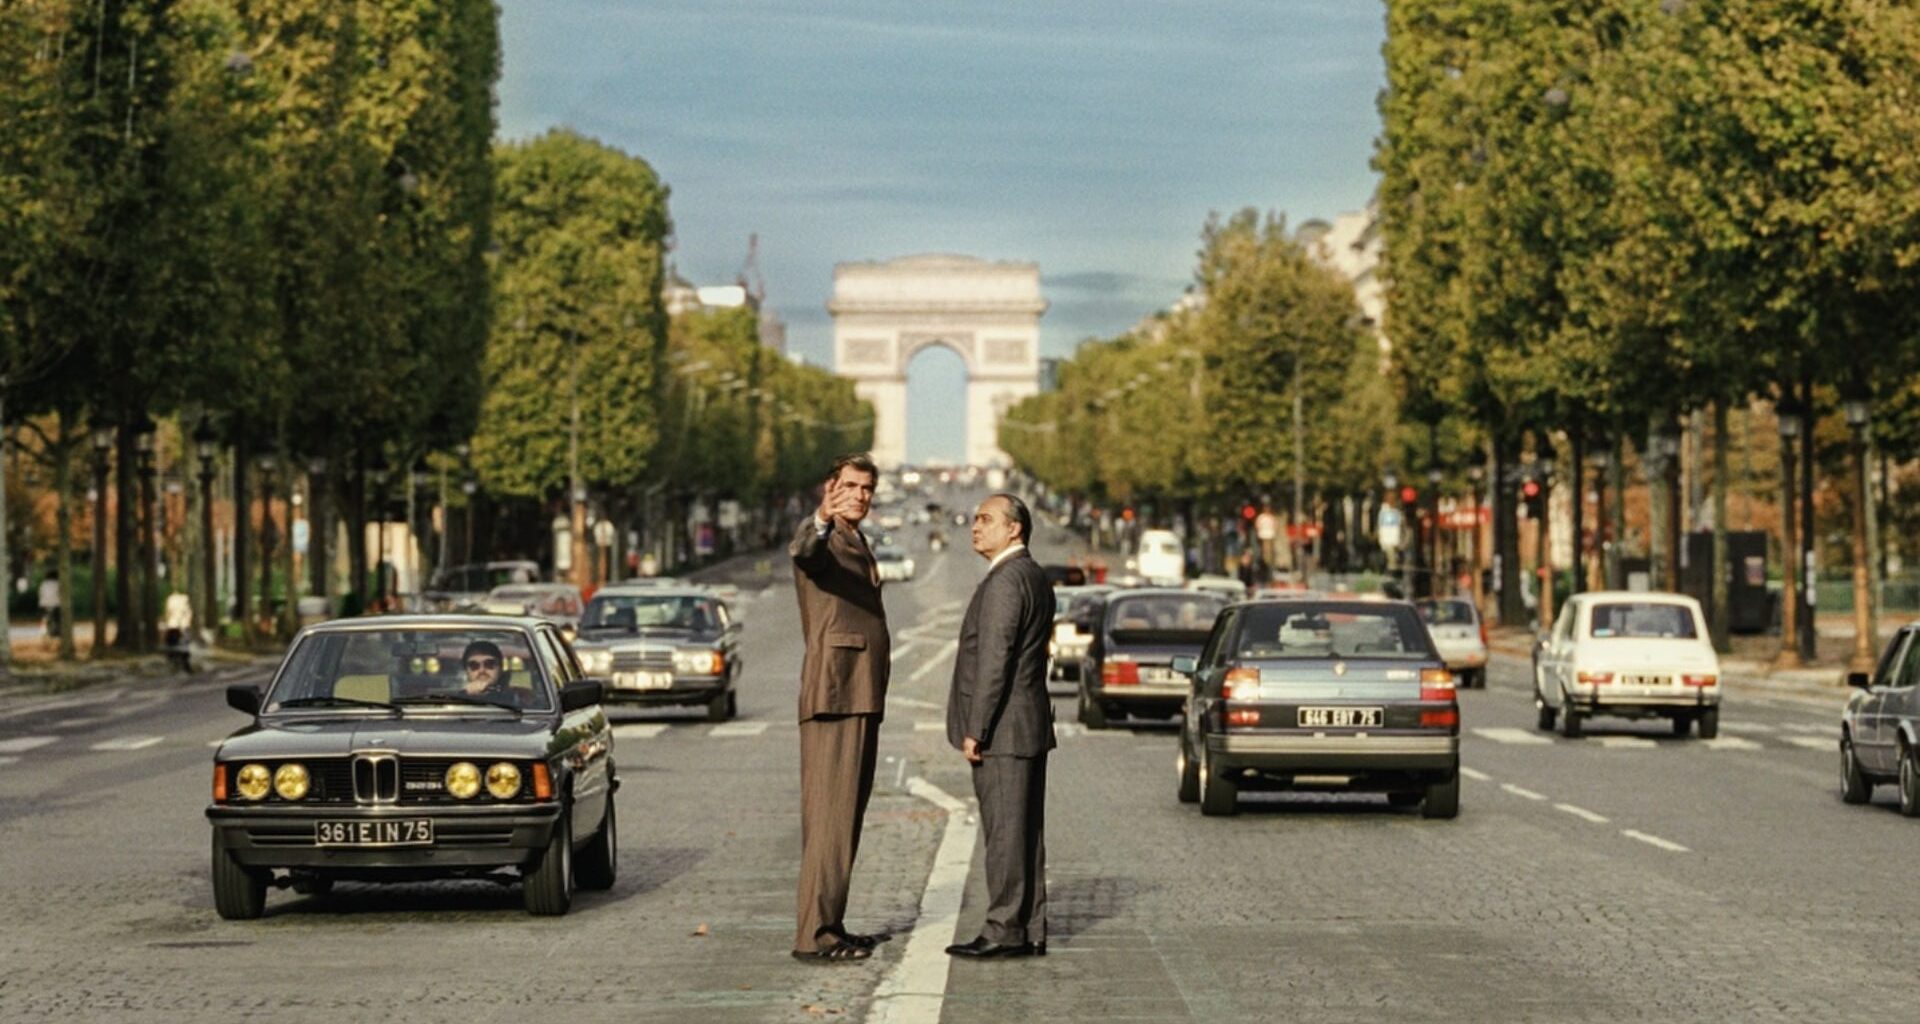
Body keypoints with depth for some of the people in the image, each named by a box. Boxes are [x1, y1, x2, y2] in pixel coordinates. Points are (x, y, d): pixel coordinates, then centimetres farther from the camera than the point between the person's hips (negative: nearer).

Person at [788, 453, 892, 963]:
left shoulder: (857, 544, 22)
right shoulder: (821, 538, -6)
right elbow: (803, 553, -32)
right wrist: (823, 520, -54)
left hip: (863, 699, 10)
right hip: (834, 695, -10)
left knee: (847, 813, 11)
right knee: (830, 813, -13)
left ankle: (830, 925, 15)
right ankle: (813, 934, -15)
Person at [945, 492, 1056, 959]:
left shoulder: (1005, 581, -15)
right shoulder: (1035, 578, 17)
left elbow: (994, 660, -20)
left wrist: (975, 729, -18)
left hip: (1002, 728, -10)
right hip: (1029, 726, 10)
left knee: (1005, 831, -7)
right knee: (1024, 831, 10)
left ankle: (1005, 931, -5)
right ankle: (1030, 931, 13)